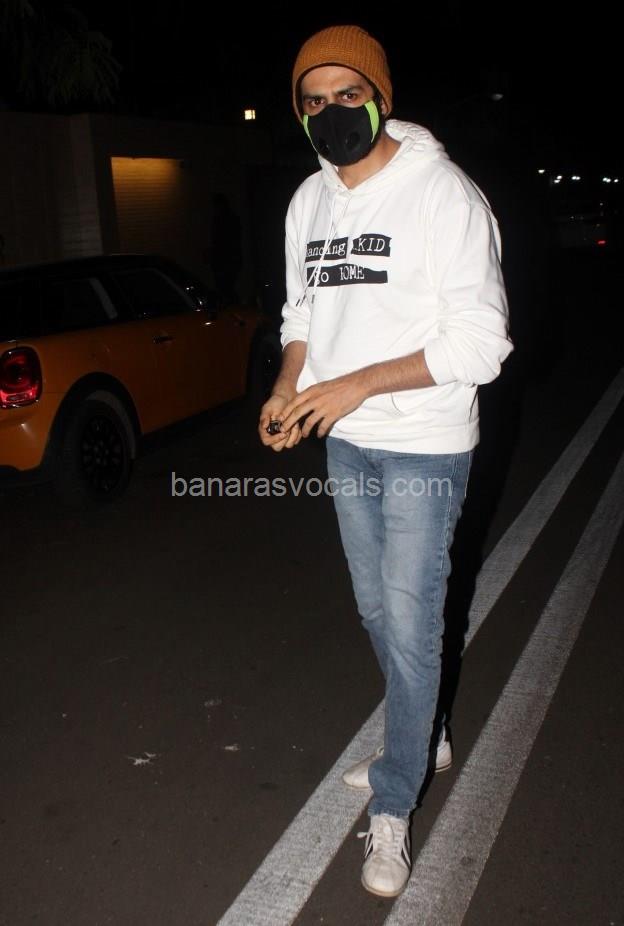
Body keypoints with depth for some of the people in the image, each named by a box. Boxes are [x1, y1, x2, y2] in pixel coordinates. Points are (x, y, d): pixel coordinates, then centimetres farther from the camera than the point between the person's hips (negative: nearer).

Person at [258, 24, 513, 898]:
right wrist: (288, 386, -5)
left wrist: (357, 385, -24)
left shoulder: (443, 192, -14)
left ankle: (392, 808, 21)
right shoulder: (309, 201, 7)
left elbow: (480, 342, -19)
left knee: (411, 627, 2)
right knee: (379, 615, 19)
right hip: (344, 445, 7)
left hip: (423, 449, -6)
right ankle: (422, 739, 43)